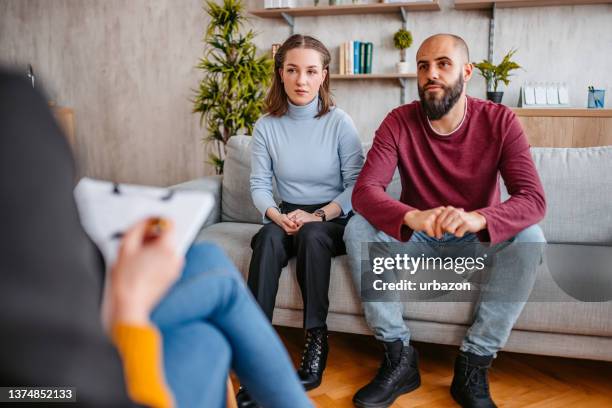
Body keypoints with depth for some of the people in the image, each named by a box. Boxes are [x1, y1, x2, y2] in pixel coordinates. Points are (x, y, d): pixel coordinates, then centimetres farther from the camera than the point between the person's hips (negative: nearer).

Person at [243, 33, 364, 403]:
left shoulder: (339, 122, -7)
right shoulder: (267, 126, 0)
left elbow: (357, 186, -9)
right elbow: (259, 185, 0)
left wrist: (318, 215, -23)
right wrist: (277, 216, -21)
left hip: (334, 220, -2)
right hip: (289, 218, 2)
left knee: (311, 235, -35)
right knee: (268, 238, -31)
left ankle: (317, 338, -23)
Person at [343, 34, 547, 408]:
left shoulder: (500, 121, -13)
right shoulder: (400, 122, -12)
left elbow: (533, 199, -23)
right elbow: (365, 191, -24)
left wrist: (477, 219, -46)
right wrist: (413, 217, -46)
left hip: (479, 240, 0)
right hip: (416, 238, 1)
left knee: (530, 238, -29)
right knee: (358, 228, -25)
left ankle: (474, 365, -17)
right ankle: (400, 358, -16)